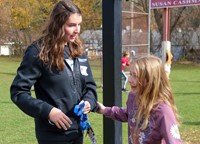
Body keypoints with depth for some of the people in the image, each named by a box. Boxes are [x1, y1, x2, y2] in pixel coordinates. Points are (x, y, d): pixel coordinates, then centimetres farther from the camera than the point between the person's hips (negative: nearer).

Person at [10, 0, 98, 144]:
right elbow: (18, 91, -13)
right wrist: (47, 111, -23)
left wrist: (89, 101, -8)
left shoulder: (78, 51, 6)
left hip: (77, 131, 6)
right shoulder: (38, 52, -13)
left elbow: (90, 85, 13)